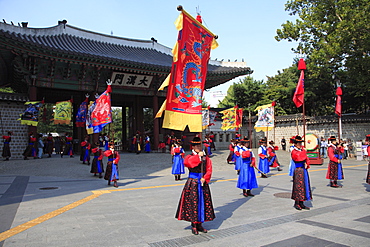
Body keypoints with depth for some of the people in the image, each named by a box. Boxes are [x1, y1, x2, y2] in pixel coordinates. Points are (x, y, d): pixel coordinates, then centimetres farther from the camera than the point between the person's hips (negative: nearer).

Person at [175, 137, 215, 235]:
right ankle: (194, 226, 12)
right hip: (192, 183, -4)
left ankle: (199, 224, 21)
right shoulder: (189, 157, -1)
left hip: (203, 183, 4)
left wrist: (204, 178, -15)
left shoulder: (206, 158, 9)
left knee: (203, 202, 8)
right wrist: (198, 156, -20)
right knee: (193, 203, -1)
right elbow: (187, 163, -25)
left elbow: (209, 170, 1)